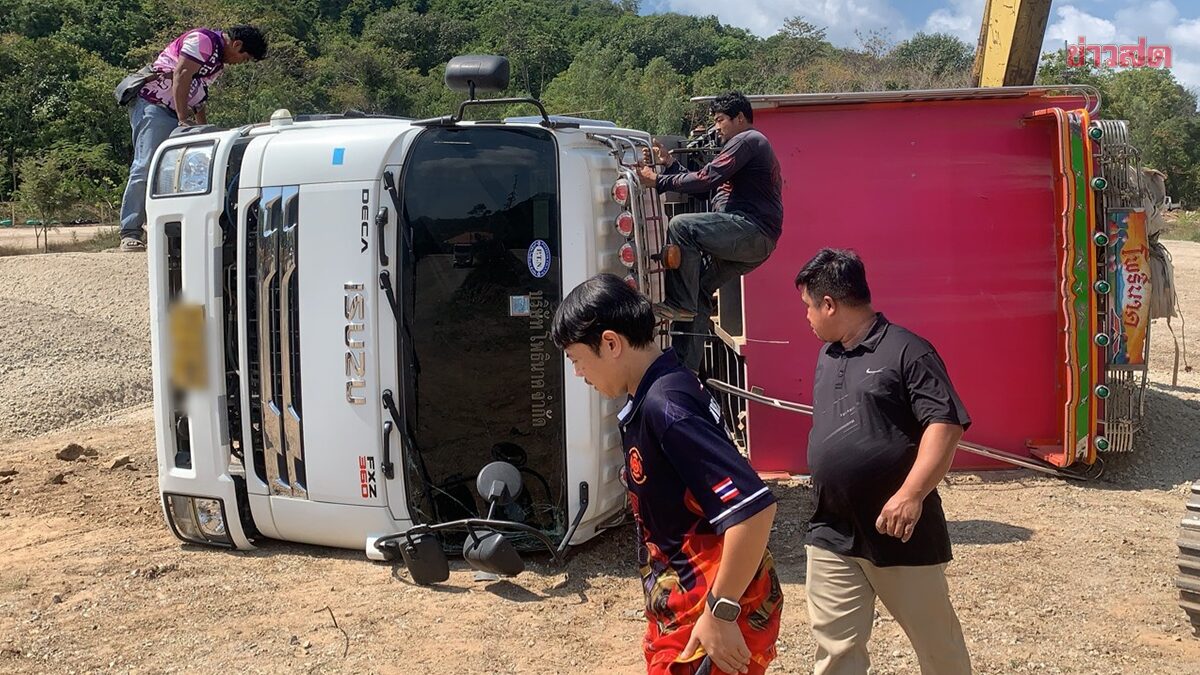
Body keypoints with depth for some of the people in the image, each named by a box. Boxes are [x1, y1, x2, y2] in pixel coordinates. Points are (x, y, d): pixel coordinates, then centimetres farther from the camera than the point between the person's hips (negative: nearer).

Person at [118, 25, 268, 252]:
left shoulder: (218, 59, 20)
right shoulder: (203, 40, -10)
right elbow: (181, 76, -18)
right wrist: (183, 120, -21)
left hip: (176, 113, 10)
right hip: (153, 106, -10)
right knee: (145, 168, -14)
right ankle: (130, 233, -15)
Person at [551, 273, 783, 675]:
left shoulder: (665, 406, -24)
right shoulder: (649, 398, 7)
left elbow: (753, 508, -30)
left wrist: (720, 612, -24)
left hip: (712, 614, -9)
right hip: (683, 604, 9)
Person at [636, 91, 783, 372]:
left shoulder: (748, 140, -3)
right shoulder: (748, 145, 30)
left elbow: (706, 179, -15)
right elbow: (708, 183, 26)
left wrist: (658, 181, -10)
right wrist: (670, 164, 20)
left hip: (751, 231, -10)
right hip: (752, 242, 10)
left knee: (681, 226, -23)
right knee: (697, 291, 7)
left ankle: (679, 304, -21)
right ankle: (685, 369, 6)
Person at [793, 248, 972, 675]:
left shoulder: (906, 350, -11)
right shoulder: (827, 356, 13)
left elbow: (946, 424, -18)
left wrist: (911, 494, -26)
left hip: (899, 531, -6)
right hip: (831, 536, 6)